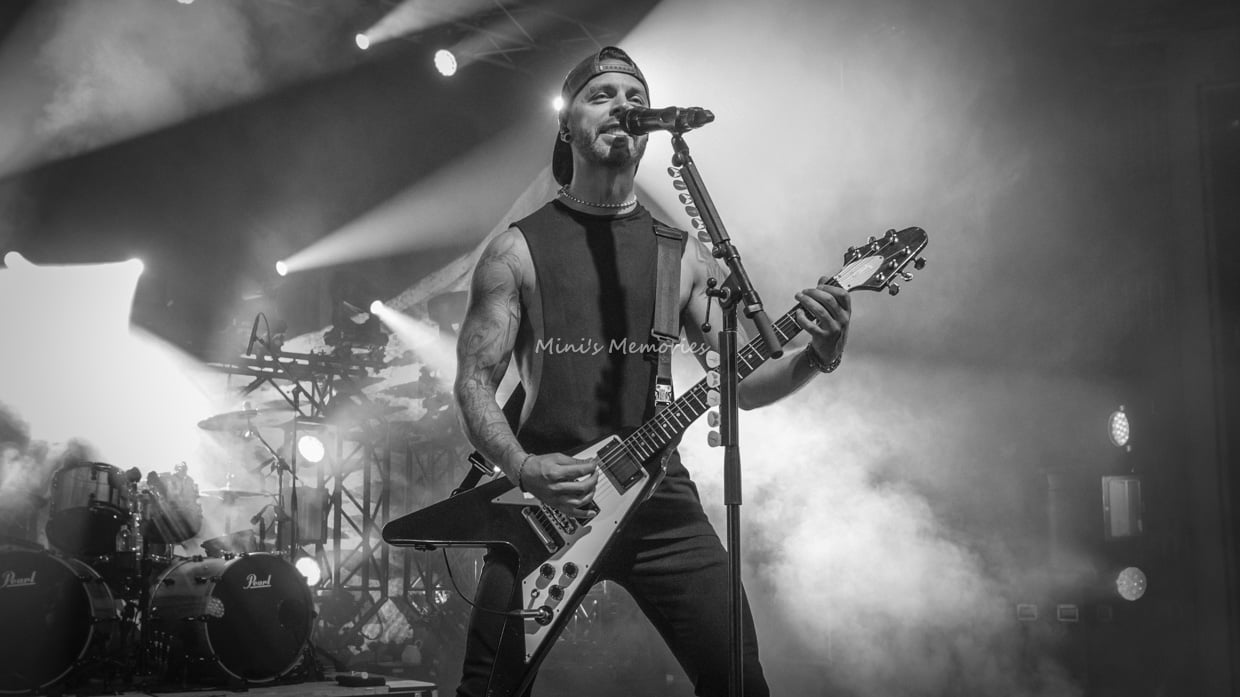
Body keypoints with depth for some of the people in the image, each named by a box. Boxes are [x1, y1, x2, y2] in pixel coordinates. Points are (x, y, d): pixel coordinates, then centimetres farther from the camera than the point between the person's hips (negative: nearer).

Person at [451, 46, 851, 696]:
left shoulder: (683, 253, 10)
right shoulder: (517, 250, 3)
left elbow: (739, 382, 9)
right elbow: (475, 380, 0)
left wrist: (815, 356, -11)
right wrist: (522, 468, -18)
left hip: (658, 495, 2)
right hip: (543, 501, -2)